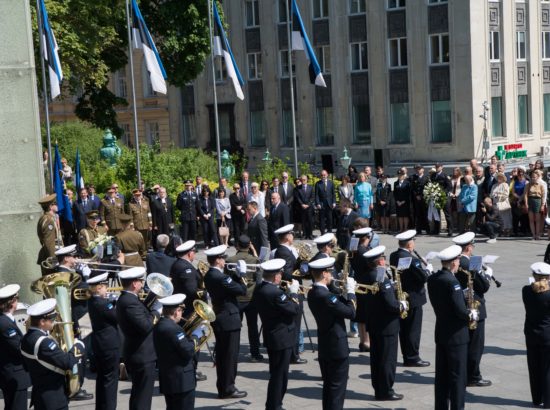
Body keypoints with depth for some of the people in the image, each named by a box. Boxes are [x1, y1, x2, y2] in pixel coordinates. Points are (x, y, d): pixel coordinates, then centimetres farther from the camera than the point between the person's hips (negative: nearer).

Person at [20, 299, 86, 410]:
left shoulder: (27, 338, 5)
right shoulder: (44, 343, -26)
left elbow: (26, 366, 17)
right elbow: (68, 362, -28)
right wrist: (78, 345, -12)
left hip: (39, 396, 10)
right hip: (54, 399, -9)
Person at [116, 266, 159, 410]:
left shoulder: (125, 299, 10)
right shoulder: (130, 302, -22)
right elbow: (146, 326, -28)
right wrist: (156, 311, -13)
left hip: (135, 354, 11)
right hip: (143, 356, -11)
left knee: (137, 395, 20)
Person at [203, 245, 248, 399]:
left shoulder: (209, 276, 8)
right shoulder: (220, 277, -22)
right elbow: (242, 290, -19)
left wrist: (237, 276, 2)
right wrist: (241, 275, -5)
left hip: (218, 319, 10)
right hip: (229, 320, -10)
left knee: (222, 354, 14)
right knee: (230, 356, -2)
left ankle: (222, 387, 21)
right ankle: (228, 389, 4)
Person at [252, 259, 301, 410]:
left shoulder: (259, 289, 3)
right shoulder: (275, 293, -26)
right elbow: (295, 310, -20)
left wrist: (287, 293, 6)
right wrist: (293, 292, -8)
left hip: (271, 336, 10)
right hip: (282, 339, -10)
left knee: (276, 375, 20)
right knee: (279, 376, 0)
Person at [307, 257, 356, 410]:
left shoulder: (313, 293, 5)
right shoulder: (325, 296, -24)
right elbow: (351, 312, -22)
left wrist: (345, 293, 3)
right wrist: (351, 292, -11)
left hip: (324, 348, 9)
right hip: (337, 347, -9)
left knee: (328, 386, 17)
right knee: (337, 388, -1)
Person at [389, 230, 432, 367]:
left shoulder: (393, 256, 3)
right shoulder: (411, 259, -22)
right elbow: (423, 277, -19)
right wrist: (428, 269, 0)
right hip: (413, 298, -8)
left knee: (403, 329, 14)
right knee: (413, 329, 1)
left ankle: (406, 356, 22)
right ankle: (412, 358, 6)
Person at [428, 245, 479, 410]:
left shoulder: (432, 279, 3)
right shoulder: (452, 282, -21)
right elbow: (461, 311, -23)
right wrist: (472, 314, -3)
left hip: (440, 333, 8)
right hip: (456, 335, -8)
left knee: (441, 374, 13)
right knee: (457, 377, 0)